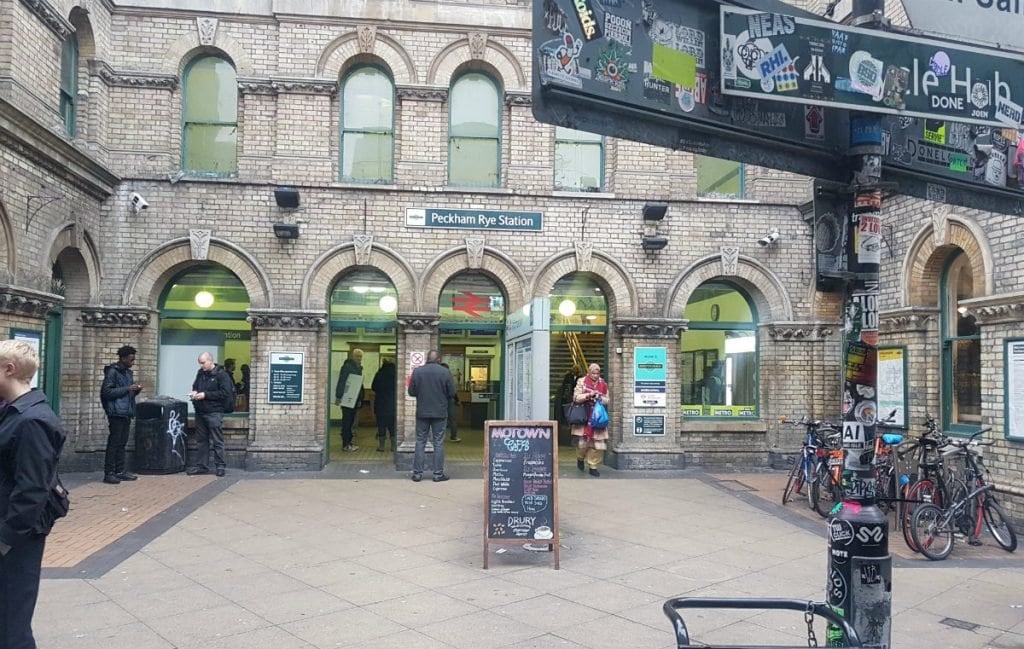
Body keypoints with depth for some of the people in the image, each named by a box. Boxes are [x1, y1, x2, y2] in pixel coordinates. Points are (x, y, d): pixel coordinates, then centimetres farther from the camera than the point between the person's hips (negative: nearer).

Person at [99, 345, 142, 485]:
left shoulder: (128, 372, 17)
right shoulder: (112, 371, -8)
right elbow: (107, 392, -15)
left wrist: (135, 391, 4)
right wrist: (127, 389, -17)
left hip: (127, 413, 8)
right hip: (116, 412, -8)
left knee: (122, 443, 11)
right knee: (114, 443, -5)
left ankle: (120, 471, 16)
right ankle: (109, 473, -1)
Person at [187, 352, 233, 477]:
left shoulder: (221, 375, -9)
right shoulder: (200, 373, 12)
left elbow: (225, 393, -17)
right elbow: (195, 386, 28)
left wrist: (205, 395, -18)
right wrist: (194, 392, 3)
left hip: (214, 412, -7)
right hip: (200, 412, 7)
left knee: (217, 441, -3)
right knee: (202, 440, 12)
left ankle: (220, 466, 4)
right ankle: (201, 466, 18)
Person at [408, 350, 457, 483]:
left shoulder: (417, 371, -3)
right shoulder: (445, 372, -8)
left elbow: (411, 392, 0)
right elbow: (452, 393, -5)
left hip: (422, 412, 2)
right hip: (440, 412, -2)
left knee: (420, 442, 9)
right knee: (438, 443, 5)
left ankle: (417, 473, 10)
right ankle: (438, 474, 7)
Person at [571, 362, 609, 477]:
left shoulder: (603, 384, 10)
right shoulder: (582, 381, 1)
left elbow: (607, 400, 13)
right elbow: (576, 397, -5)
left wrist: (600, 398, -8)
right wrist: (588, 395, -17)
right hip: (584, 417, -3)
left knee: (598, 443, -2)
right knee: (582, 442, -6)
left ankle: (593, 466, 11)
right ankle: (580, 458, 26)